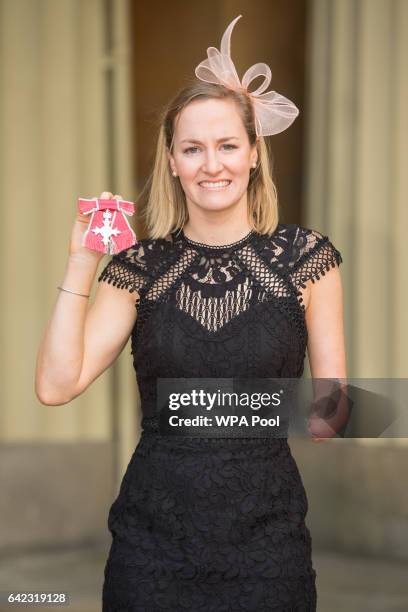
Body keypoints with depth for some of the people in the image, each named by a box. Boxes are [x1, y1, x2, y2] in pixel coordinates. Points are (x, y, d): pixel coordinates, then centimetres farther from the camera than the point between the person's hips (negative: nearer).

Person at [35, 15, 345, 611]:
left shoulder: (305, 255, -1)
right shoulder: (141, 266, 1)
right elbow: (56, 385, -9)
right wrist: (82, 265, -12)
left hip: (266, 535, -1)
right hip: (153, 534, 1)